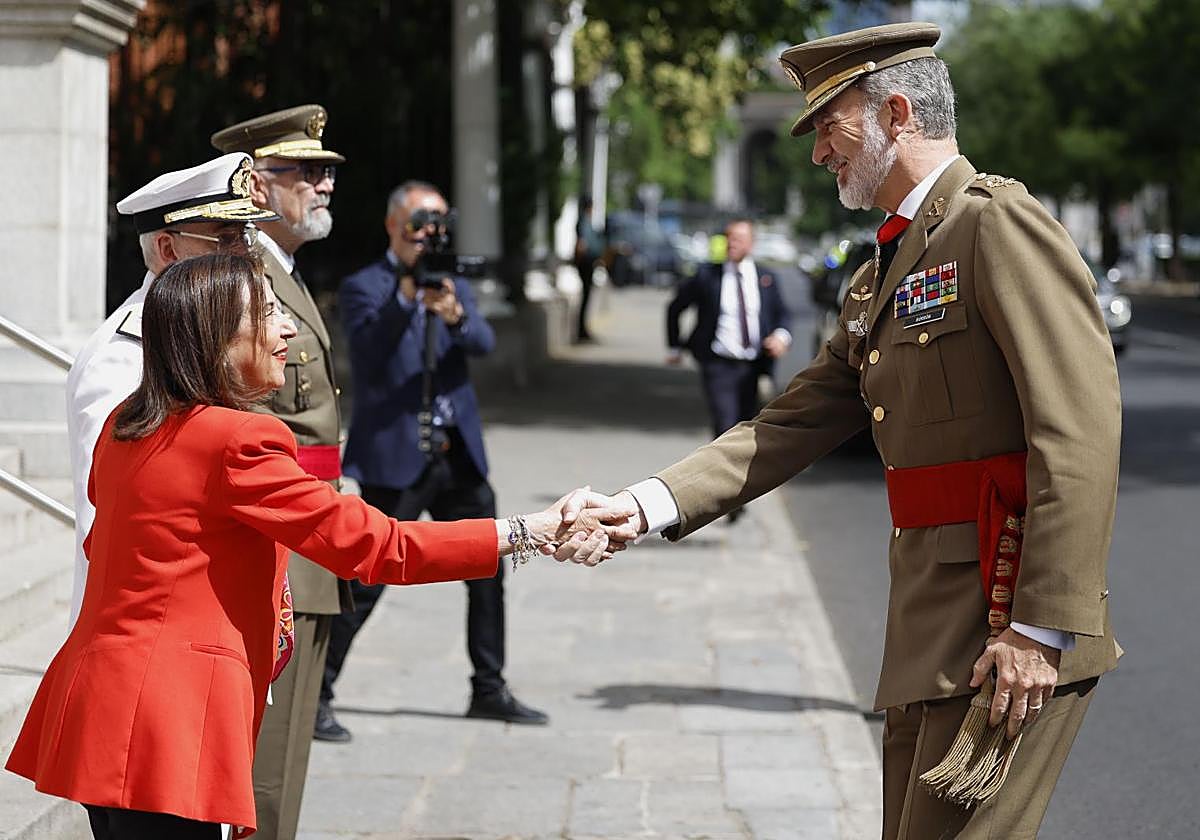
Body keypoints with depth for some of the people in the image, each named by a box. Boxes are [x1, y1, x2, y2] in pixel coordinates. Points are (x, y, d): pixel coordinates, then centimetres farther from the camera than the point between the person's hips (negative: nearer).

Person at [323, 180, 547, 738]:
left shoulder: (454, 286, 13)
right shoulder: (363, 288, -3)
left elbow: (484, 342, -6)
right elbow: (369, 351, -21)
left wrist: (454, 314, -27)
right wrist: (406, 296, -32)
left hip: (458, 455, 6)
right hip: (397, 457, -6)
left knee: (488, 571, 12)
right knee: (365, 584, -7)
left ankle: (489, 690, 24)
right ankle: (316, 697, 0)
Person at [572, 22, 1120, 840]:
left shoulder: (1001, 221, -10)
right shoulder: (880, 279, 19)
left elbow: (1081, 427, -18)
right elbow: (792, 428, 16)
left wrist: (1044, 626, -22)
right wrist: (648, 505, 2)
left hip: (1009, 623, -9)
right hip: (931, 624, 9)